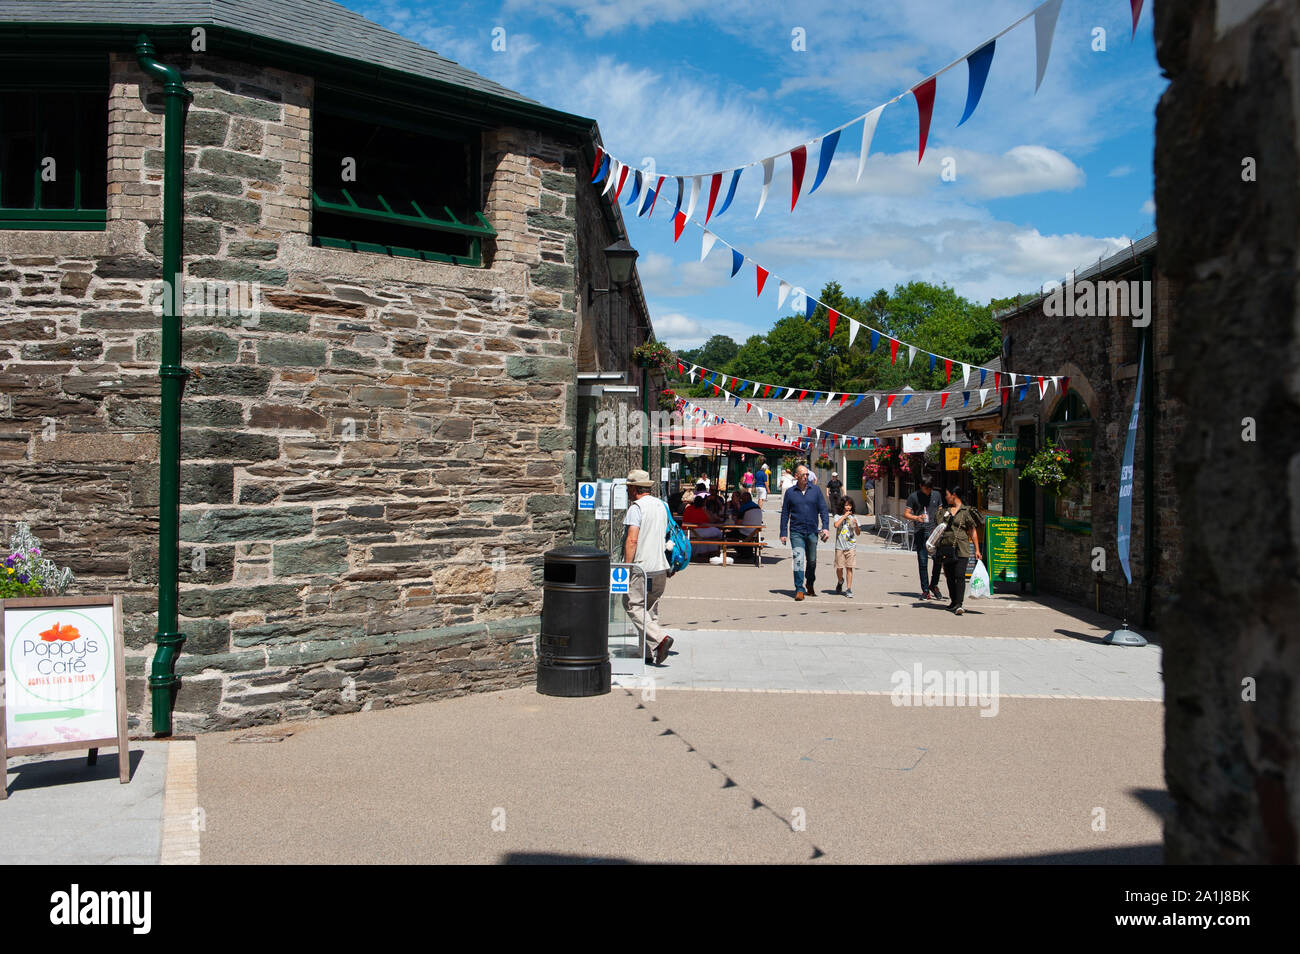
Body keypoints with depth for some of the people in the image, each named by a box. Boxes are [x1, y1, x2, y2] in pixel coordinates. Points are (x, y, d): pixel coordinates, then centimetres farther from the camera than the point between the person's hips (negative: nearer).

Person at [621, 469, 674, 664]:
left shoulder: (636, 508, -11)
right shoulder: (661, 505, 14)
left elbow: (632, 540, -19)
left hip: (641, 568, -8)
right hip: (660, 567, 8)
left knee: (633, 605, -3)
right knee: (650, 609, 12)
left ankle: (660, 638, -17)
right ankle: (651, 653, 11)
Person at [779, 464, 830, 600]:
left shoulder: (816, 490, 5)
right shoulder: (790, 492, 3)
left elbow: (823, 510, 4)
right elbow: (785, 514, 7)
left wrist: (826, 527, -10)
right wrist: (783, 533, 2)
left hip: (812, 532, 2)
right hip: (796, 532, -2)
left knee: (812, 561, 12)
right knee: (799, 560, -14)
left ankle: (810, 585, 33)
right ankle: (799, 589, -12)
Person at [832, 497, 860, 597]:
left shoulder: (854, 517, 7)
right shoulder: (838, 517, 3)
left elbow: (858, 533, 3)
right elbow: (836, 525, -19)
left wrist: (856, 525, -16)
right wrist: (845, 516, -14)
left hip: (851, 546, 1)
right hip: (840, 546, -1)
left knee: (849, 568, -2)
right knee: (839, 567, 2)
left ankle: (848, 589, 1)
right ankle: (840, 581, 32)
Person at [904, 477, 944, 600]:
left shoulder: (936, 495, 10)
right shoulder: (913, 496, 1)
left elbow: (940, 512, 19)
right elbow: (906, 514, 1)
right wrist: (916, 518, -18)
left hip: (934, 530, 2)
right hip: (920, 532, -2)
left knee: (939, 558, -10)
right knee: (922, 562, 1)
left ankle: (933, 585, 11)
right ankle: (925, 590, 9)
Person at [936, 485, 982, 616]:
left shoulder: (966, 511, 0)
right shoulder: (945, 511, 15)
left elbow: (973, 531, 2)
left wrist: (977, 550, 0)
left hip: (961, 549, -5)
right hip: (946, 548, 5)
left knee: (960, 576, -13)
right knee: (949, 576, 10)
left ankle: (958, 604, -17)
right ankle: (953, 601, 25)